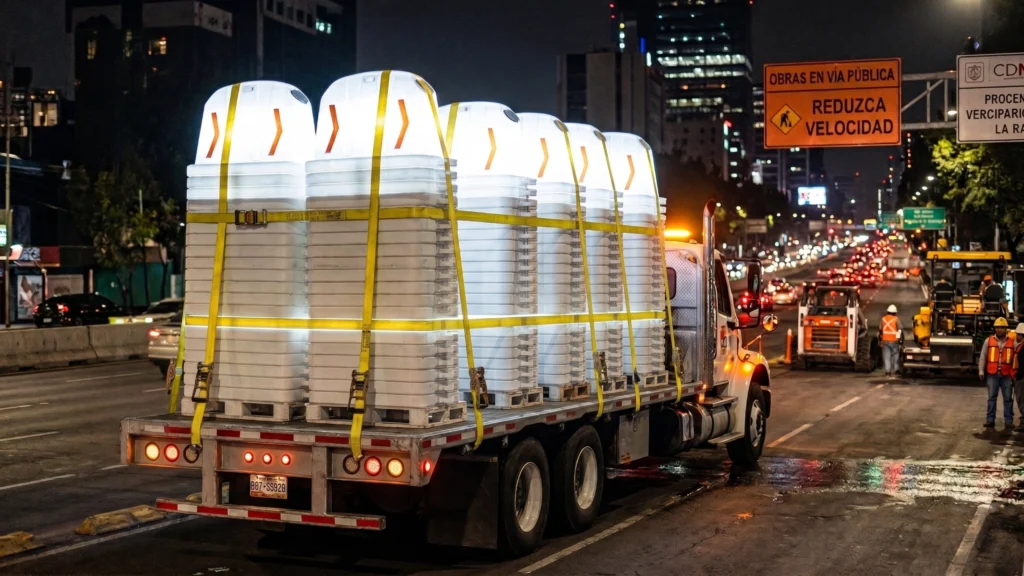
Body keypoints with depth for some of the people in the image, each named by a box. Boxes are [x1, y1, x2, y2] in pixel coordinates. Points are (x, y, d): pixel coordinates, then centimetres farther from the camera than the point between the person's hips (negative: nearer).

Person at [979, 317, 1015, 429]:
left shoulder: (1012, 342, 5)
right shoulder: (989, 340, 4)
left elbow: (1015, 359, 7)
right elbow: (983, 356, 6)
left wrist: (1014, 374, 3)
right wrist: (981, 371, 1)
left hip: (1006, 375, 0)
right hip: (992, 374, 0)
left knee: (1008, 398, 3)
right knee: (992, 397, 3)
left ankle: (1009, 420, 9)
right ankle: (990, 420, 7)